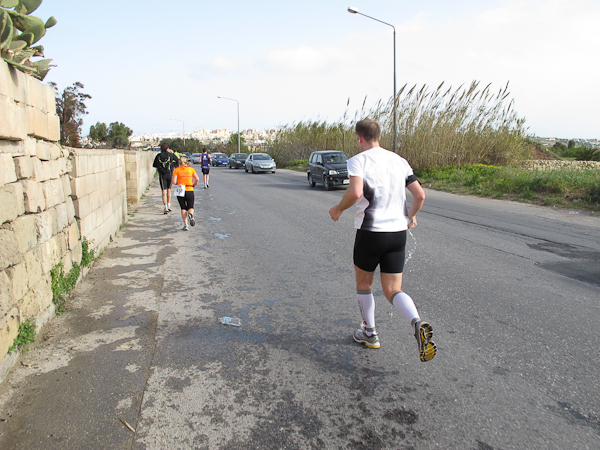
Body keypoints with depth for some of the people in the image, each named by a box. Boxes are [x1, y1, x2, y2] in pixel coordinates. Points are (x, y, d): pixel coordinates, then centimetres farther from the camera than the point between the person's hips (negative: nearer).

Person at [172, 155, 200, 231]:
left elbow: (174, 182, -8)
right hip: (190, 191, 0)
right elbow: (197, 179, -7)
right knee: (190, 207, 13)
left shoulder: (176, 170, 1)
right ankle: (191, 214, -24)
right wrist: (193, 185, 9)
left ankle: (185, 224, -2)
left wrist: (178, 183, 13)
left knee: (183, 208, 11)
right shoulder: (191, 169, 4)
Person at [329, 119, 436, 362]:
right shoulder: (400, 161, 10)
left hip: (370, 231, -4)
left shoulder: (358, 161, -6)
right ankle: (418, 324, -17)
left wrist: (338, 209, -6)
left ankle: (369, 333, 31)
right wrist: (411, 216, 24)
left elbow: (355, 192, -25)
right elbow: (420, 195, 6)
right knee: (393, 291, 10)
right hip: (398, 232, 4)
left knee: (363, 284, 19)